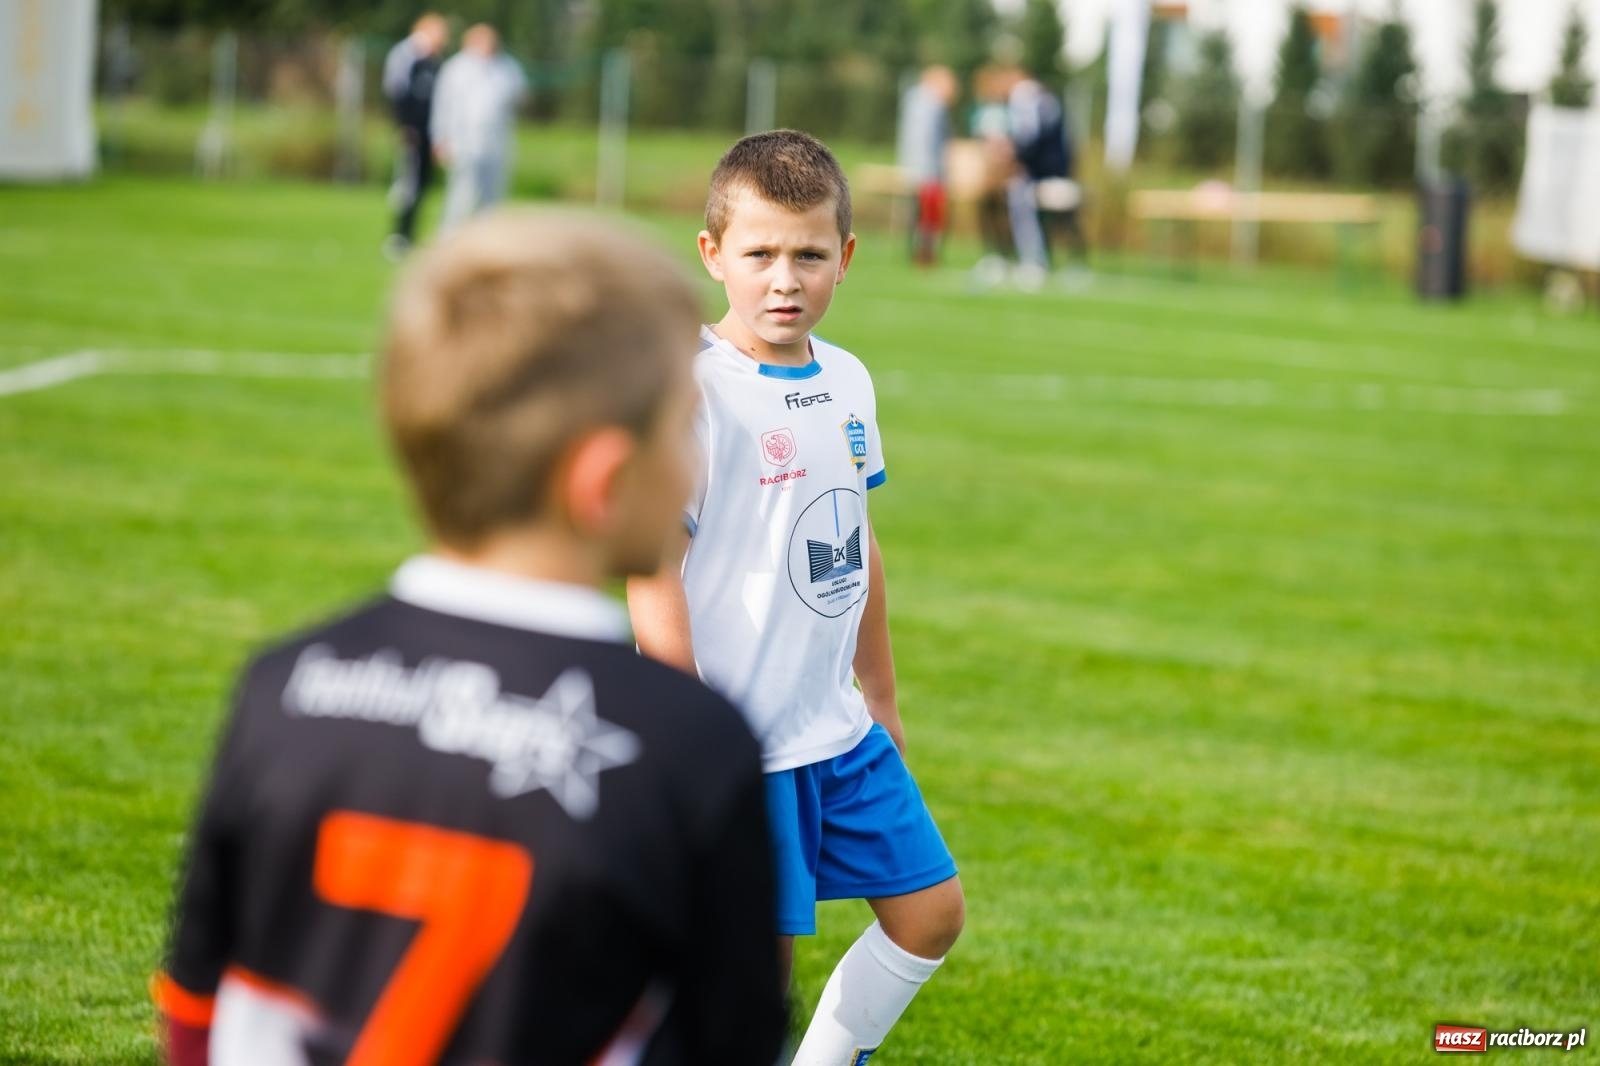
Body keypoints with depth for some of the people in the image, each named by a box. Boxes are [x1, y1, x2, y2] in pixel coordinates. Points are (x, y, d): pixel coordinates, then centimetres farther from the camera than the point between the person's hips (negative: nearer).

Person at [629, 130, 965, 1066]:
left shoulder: (847, 382, 7)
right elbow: (654, 579, -17)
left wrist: (882, 698, 24)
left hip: (842, 734, 8)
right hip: (742, 746, -7)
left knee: (933, 908, 11)